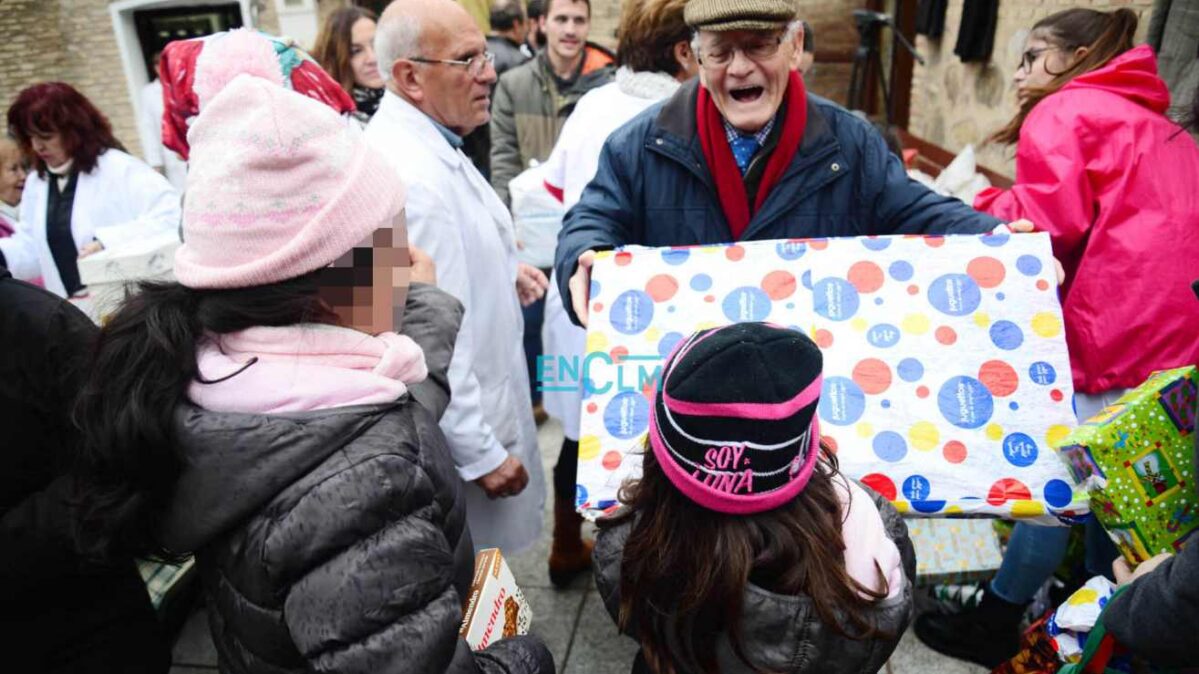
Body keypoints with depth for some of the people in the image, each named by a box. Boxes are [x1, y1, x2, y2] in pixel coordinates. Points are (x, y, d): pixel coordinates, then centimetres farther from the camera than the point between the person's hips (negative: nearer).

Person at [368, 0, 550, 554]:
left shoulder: (422, 141, 4)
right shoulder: (409, 179, -31)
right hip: (457, 442, -9)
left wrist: (501, 272, 6)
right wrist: (482, 454, -21)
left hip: (482, 401, 9)